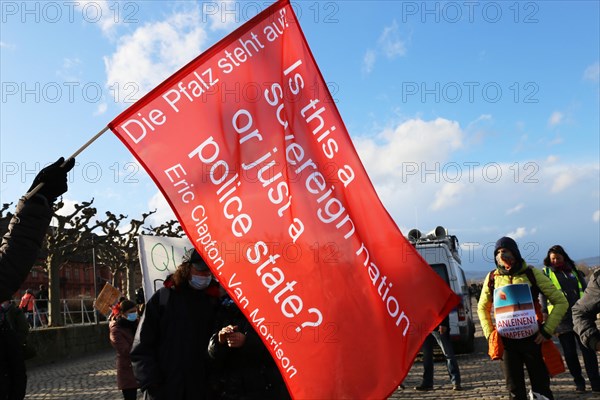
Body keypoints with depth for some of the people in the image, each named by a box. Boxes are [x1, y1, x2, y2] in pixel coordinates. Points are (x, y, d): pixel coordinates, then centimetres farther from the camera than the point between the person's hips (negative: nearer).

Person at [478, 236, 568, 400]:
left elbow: (561, 302, -1)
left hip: (533, 339, -2)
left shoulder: (531, 274, -5)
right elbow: (482, 308, 16)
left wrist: (547, 330, -7)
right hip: (506, 342, 2)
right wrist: (489, 334, 4)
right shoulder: (492, 278, 2)